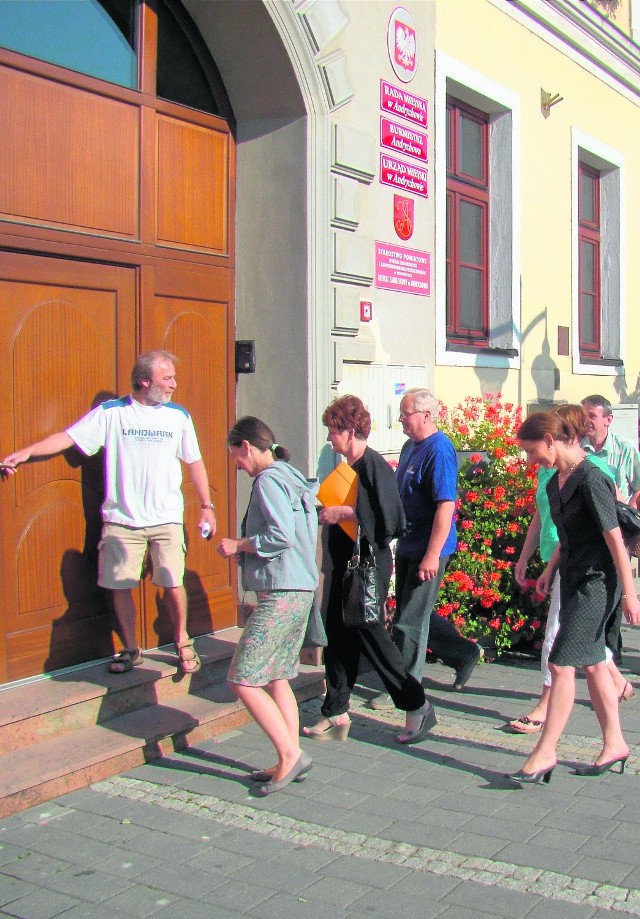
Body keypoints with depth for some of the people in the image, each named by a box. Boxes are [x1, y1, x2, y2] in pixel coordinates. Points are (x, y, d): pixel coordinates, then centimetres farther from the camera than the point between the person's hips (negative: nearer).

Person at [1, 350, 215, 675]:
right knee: (120, 587, 5)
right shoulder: (110, 413, -2)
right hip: (121, 521, 0)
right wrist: (27, 452, -19)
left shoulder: (178, 415, 4)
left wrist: (206, 506, 12)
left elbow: (194, 462, 11)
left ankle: (182, 642, 22)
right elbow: (68, 437, -6)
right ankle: (130, 649, 25)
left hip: (166, 519, 0)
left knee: (173, 585, -2)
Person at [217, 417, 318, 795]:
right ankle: (291, 761, 18)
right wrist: (245, 549, 13)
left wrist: (240, 545, -8)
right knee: (277, 678, 15)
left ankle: (291, 755, -4)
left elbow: (281, 535, -23)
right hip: (300, 591, 10)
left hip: (280, 594, -10)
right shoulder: (292, 477, 17)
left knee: (243, 681, -6)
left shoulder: (268, 479, -11)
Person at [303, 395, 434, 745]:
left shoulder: (374, 465, -15)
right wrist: (327, 510, 9)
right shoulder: (348, 466, 13)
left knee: (370, 635, -3)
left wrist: (344, 512, -21)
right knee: (338, 636, 11)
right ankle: (336, 714, 20)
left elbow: (390, 517, -24)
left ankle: (417, 706, 11)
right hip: (345, 563, 9)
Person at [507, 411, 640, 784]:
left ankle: (545, 753, -2)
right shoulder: (555, 483, 8)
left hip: (598, 581, -9)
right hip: (573, 579, 9)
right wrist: (550, 569, 21)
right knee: (591, 663, 15)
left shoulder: (591, 480, -19)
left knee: (561, 664, -9)